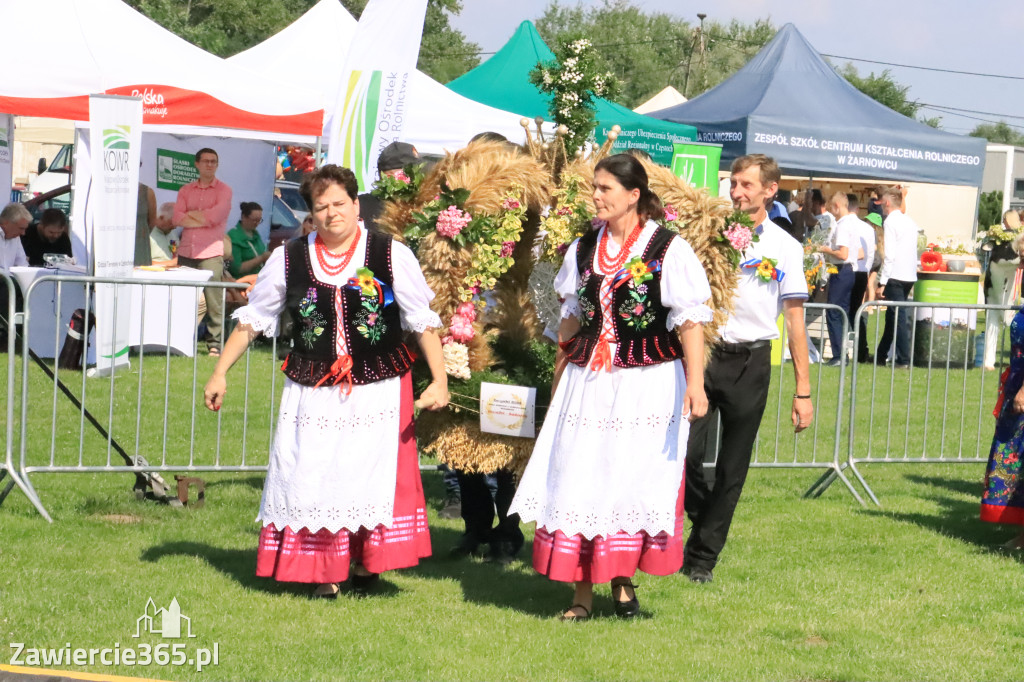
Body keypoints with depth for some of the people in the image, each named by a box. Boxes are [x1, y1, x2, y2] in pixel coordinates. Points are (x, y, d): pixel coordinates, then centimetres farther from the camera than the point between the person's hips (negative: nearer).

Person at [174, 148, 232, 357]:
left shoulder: (223, 190, 4)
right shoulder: (186, 191, 15)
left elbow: (215, 216, -11)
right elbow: (177, 218, 1)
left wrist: (190, 215, 0)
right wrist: (203, 220, -7)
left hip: (211, 253, -4)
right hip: (186, 252, 4)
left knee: (214, 299, -6)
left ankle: (214, 343, -4)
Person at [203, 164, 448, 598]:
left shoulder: (391, 255, -2)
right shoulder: (289, 259, 4)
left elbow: (423, 322, 0)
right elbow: (252, 319, 12)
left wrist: (439, 381, -6)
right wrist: (220, 373, 9)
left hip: (378, 392, -2)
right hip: (312, 394, 2)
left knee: (373, 475, -2)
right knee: (312, 477, 0)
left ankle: (365, 561, 17)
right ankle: (324, 572, 12)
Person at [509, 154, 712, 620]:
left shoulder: (668, 250, -5)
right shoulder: (584, 249, 11)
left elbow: (689, 320, -9)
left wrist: (695, 382, -16)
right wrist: (559, 380, 19)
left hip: (648, 386, -4)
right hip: (587, 383, 4)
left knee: (637, 477, -1)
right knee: (578, 477, -1)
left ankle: (623, 581, 14)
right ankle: (581, 589, 5)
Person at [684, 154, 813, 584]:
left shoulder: (784, 248, 3)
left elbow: (795, 320, 4)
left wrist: (803, 391, 1)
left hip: (750, 361, 0)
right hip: (704, 352, 0)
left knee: (732, 468, 6)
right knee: (686, 451, -14)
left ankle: (703, 557, 19)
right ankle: (702, 515, 17)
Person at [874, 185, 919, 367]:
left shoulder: (890, 222, -9)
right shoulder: (910, 221, 15)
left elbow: (889, 255, -15)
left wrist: (882, 282, -13)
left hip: (895, 276, -8)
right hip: (910, 276, 8)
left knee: (899, 318, -5)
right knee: (893, 316, 16)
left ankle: (904, 359, -6)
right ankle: (881, 356, 26)